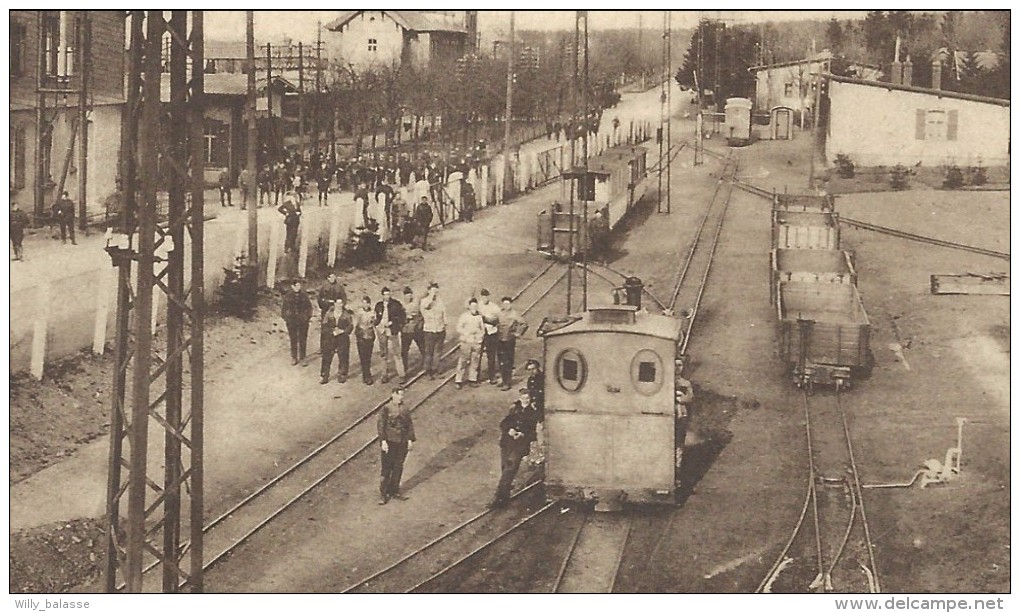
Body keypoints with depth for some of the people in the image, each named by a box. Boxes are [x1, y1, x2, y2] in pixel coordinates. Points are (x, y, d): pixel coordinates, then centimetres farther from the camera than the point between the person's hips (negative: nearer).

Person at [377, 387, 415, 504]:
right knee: (387, 468, -3)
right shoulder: (386, 408, -5)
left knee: (398, 468, 9)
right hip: (389, 442, -5)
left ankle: (395, 491, 19)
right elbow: (381, 425, -8)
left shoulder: (405, 409, 10)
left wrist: (410, 440, 7)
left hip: (402, 443, 5)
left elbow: (410, 425, 14)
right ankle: (383, 494, 2)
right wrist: (383, 441, -14)